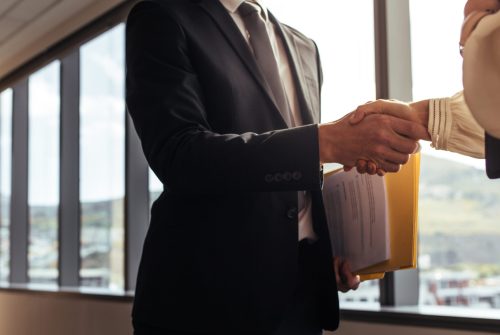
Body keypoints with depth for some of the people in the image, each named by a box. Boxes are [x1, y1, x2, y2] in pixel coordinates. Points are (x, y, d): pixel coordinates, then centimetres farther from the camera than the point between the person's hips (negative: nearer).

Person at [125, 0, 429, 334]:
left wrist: (327, 248, 1)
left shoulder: (303, 47, 15)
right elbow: (178, 155, -20)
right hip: (212, 291, -6)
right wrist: (327, 141, -26)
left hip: (302, 286, 6)